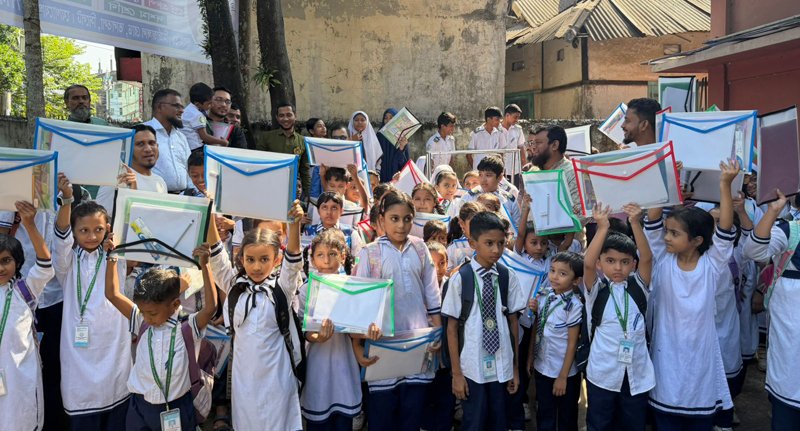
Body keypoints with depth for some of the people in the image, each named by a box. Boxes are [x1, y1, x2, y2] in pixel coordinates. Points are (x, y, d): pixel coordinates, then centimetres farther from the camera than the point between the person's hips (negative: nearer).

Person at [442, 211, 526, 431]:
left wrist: (515, 366, 8)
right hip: (472, 367, -2)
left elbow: (513, 322, 4)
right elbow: (452, 327, -6)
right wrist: (456, 372, -4)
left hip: (502, 366, 3)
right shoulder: (460, 278, -10)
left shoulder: (508, 276, -2)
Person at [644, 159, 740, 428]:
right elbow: (652, 223, -13)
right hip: (667, 354, 0)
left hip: (700, 355, 0)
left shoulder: (711, 265, -6)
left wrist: (725, 184, -26)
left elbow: (725, 230, -18)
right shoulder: (663, 262, -5)